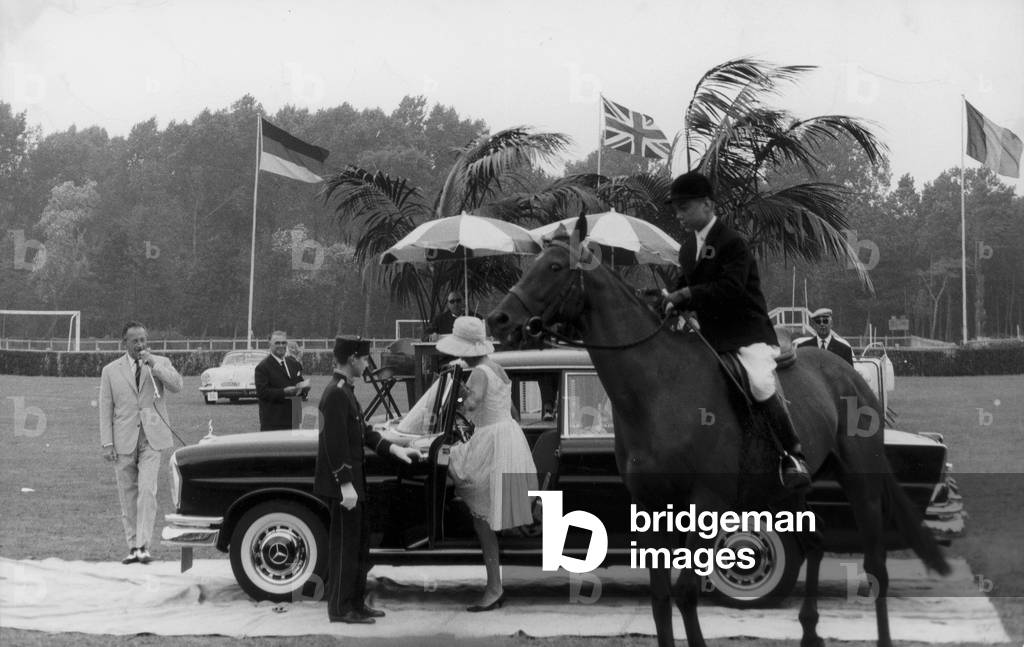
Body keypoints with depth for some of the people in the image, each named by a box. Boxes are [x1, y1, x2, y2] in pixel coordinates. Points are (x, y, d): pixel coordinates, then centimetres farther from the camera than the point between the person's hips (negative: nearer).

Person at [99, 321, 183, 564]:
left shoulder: (160, 363, 6)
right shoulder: (111, 370, 6)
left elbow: (177, 386, -11)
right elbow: (105, 409, 4)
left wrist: (153, 366, -17)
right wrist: (107, 443, -2)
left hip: (152, 439, -1)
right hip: (124, 440, 1)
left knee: (147, 491, -13)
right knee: (128, 495, 5)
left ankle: (143, 545, -13)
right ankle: (133, 546, 13)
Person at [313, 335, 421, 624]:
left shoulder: (345, 390, 13)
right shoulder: (336, 394, -18)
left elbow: (362, 432, 20)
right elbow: (335, 443, -22)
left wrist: (394, 449, 14)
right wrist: (345, 485, -23)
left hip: (351, 483, 10)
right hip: (341, 484, -10)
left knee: (359, 543, 16)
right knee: (344, 546, -2)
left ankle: (356, 602, 25)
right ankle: (341, 608, 6)